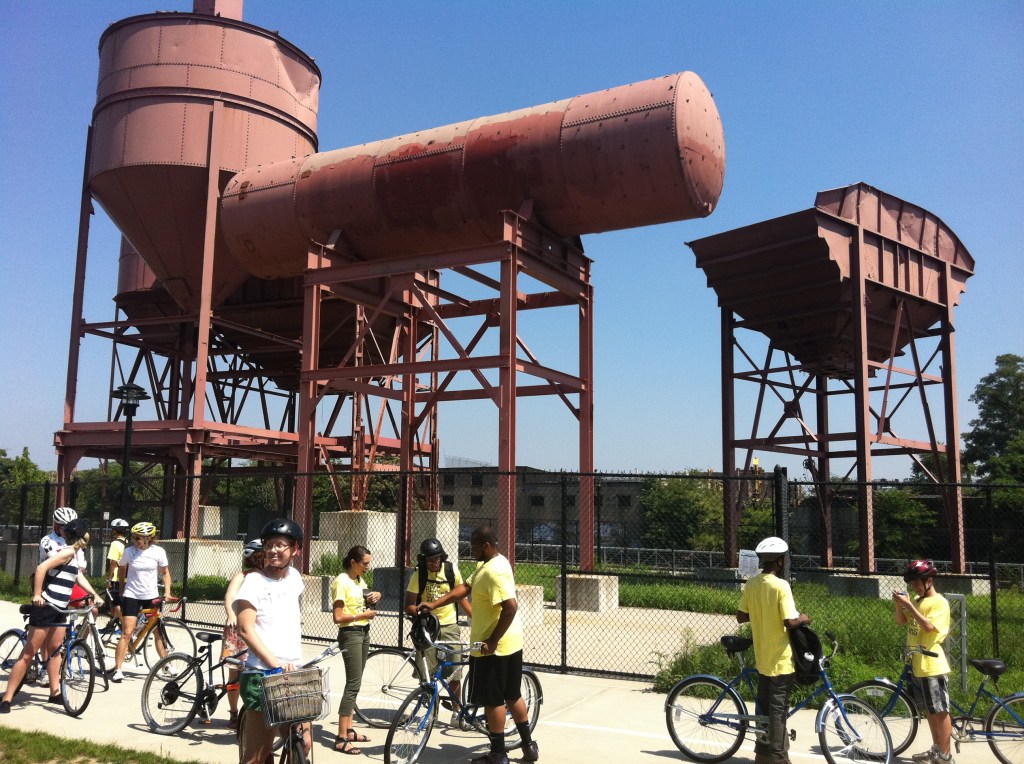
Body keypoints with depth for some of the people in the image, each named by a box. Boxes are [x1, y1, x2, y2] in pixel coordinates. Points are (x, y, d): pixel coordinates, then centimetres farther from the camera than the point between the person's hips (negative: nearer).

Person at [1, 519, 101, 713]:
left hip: (59, 609, 10)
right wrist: (37, 595, -26)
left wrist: (95, 595, 10)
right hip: (45, 607, -10)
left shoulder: (74, 555, 15)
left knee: (54, 650, 16)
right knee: (28, 654, -6)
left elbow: (80, 578, 19)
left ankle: (55, 693, 25)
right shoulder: (68, 551, -15)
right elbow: (41, 568, -26)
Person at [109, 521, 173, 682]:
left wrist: (167, 592, -4)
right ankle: (117, 669, -1)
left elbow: (165, 573, 4)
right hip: (131, 596, -1)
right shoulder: (129, 552, -8)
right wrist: (121, 591, 12)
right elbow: (122, 570, 10)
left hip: (151, 596, 1)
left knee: (159, 633, 8)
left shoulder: (158, 552, -8)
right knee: (126, 634, -7)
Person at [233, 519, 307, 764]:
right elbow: (245, 630, -15)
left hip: (294, 674, 6)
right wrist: (274, 662, -25)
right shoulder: (253, 581, -7)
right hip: (262, 676, -6)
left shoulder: (294, 577, 11)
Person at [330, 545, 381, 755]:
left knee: (355, 683, 12)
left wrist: (375, 596, 5)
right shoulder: (342, 582, -15)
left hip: (364, 633, 9)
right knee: (353, 684, -12)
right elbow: (338, 617, -19)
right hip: (350, 634, -9)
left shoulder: (360, 580, 10)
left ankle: (348, 730, 19)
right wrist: (363, 615, -19)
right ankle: (341, 739, -10)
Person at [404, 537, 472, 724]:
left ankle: (457, 711, 14)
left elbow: (461, 597, 7)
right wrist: (419, 610, -25)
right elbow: (409, 606, -4)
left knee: (454, 673, -1)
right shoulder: (418, 574, -6)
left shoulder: (451, 570, -2)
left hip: (449, 626, 1)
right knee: (428, 674, -3)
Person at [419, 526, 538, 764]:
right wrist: (433, 605, 3)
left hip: (493, 645, -10)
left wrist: (491, 641, -25)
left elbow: (510, 607, -30)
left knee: (493, 700, 3)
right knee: (512, 695, 18)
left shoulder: (495, 571, -23)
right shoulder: (487, 564, 9)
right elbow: (463, 588, 11)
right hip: (510, 643, 10)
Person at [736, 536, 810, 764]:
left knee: (765, 704, 17)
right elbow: (790, 622, -24)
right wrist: (803, 618, -4)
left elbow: (741, 616, 6)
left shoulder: (751, 585, 1)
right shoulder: (781, 585, -19)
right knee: (779, 707, 3)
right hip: (781, 658, -6)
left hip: (762, 656, 6)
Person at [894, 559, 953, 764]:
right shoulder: (916, 600, 11)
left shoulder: (939, 602, -13)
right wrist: (899, 605, -7)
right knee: (930, 710, 17)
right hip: (917, 664, 8)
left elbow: (929, 626, -25)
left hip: (932, 665, -8)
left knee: (940, 711, 1)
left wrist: (908, 605, -27)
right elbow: (901, 621, 10)